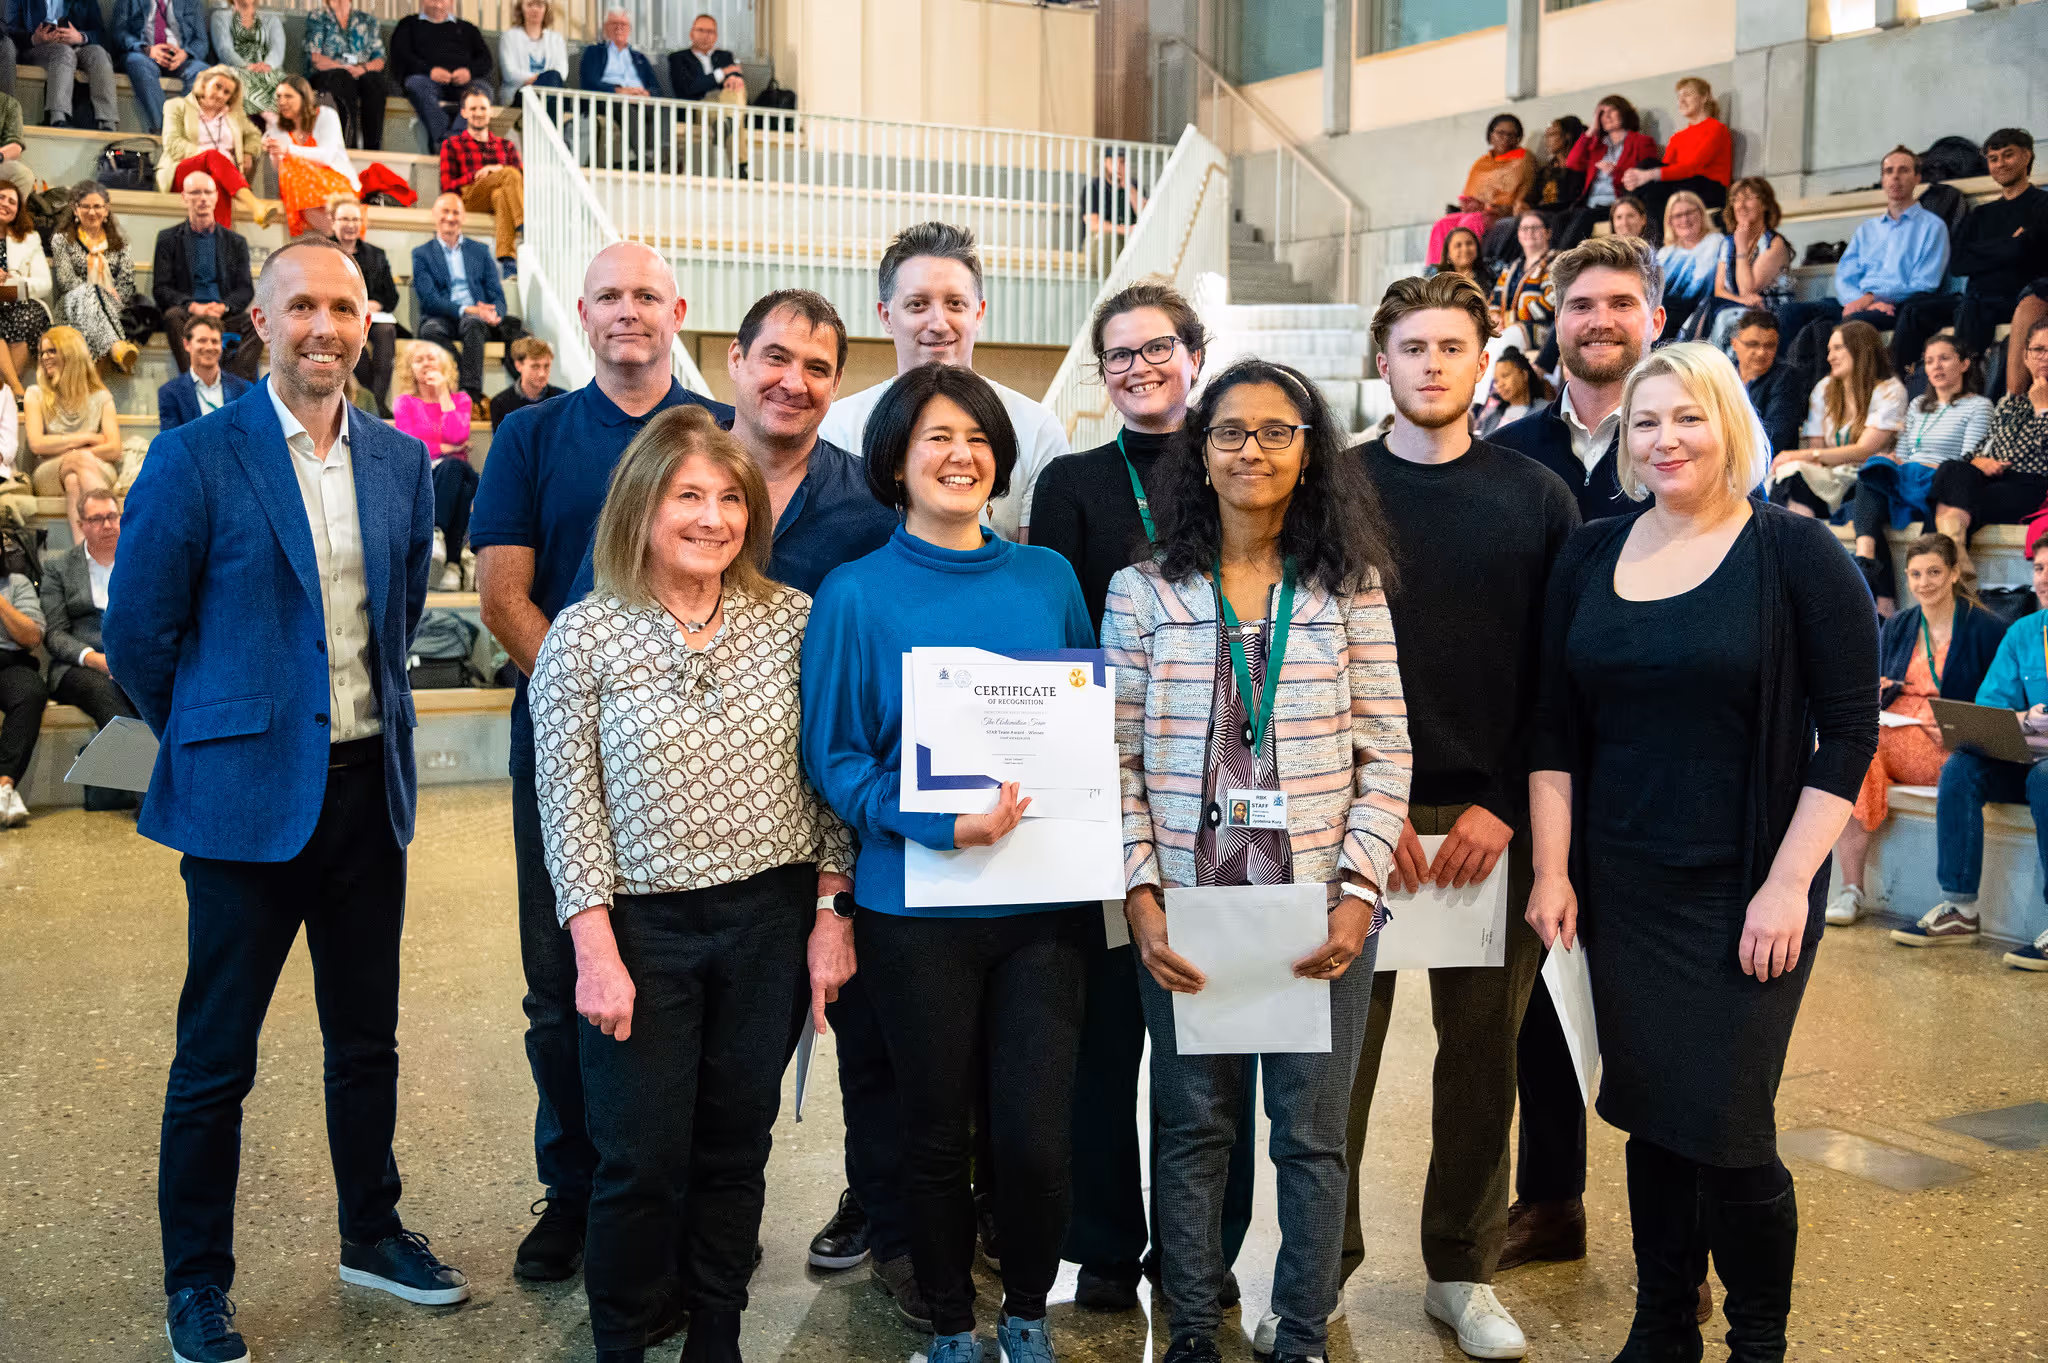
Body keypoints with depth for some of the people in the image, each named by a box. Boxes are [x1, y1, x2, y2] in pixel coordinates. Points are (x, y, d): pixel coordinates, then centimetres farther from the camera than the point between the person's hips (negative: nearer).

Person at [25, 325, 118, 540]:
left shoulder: (101, 398, 12)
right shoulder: (36, 395, 13)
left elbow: (114, 449, 1)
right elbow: (36, 444, -2)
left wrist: (73, 454, -9)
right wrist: (87, 438, -1)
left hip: (98, 473, 1)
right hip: (48, 477, -1)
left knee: (74, 479, -37)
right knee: (81, 460, -36)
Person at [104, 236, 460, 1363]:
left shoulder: (401, 462, 6)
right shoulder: (196, 457, -9)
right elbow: (138, 633, -4)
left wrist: (367, 714, 13)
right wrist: (214, 738, 5)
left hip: (369, 787, 5)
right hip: (250, 796, -4)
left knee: (367, 1037, 17)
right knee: (215, 1058, 7)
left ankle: (372, 1234, 35)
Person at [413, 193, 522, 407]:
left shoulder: (480, 251, 22)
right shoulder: (422, 253, 14)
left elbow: (497, 296, 13)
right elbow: (429, 299, -1)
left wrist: (494, 314, -14)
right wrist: (466, 310, -18)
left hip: (477, 317, 1)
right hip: (442, 319, -1)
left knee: (472, 325, -36)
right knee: (431, 330, -37)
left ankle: (472, 396, -47)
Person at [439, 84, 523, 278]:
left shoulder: (506, 146, 29)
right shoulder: (452, 145, 21)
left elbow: (523, 180, 14)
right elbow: (447, 188, 9)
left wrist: (497, 171, -6)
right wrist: (477, 175, -7)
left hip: (500, 196, 2)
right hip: (468, 198, -2)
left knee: (501, 195, -39)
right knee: (509, 174, -31)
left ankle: (507, 259, -53)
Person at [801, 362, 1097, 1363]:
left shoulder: (1048, 579, 6)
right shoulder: (856, 595, -2)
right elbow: (832, 760, -4)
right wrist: (941, 821, -19)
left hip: (1045, 897, 2)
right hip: (916, 904, -1)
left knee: (1035, 1139, 0)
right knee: (936, 1135, 11)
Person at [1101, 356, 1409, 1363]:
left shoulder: (1352, 589, 2)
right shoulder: (1143, 590, 2)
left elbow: (1386, 755, 1)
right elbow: (1117, 758, 1)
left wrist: (1358, 891, -8)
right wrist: (1141, 894, -8)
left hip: (1322, 906, 0)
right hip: (1185, 905, 0)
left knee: (1312, 1133, 9)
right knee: (1192, 1127, 11)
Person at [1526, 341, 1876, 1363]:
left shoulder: (1798, 555, -5)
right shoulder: (1591, 557, 6)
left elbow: (1850, 728, -7)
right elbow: (1554, 729, 7)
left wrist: (1789, 883, -13)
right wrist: (1551, 871, 1)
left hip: (1744, 891, -3)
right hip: (1620, 890, 4)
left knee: (1727, 1130, -3)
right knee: (1650, 1119, 11)